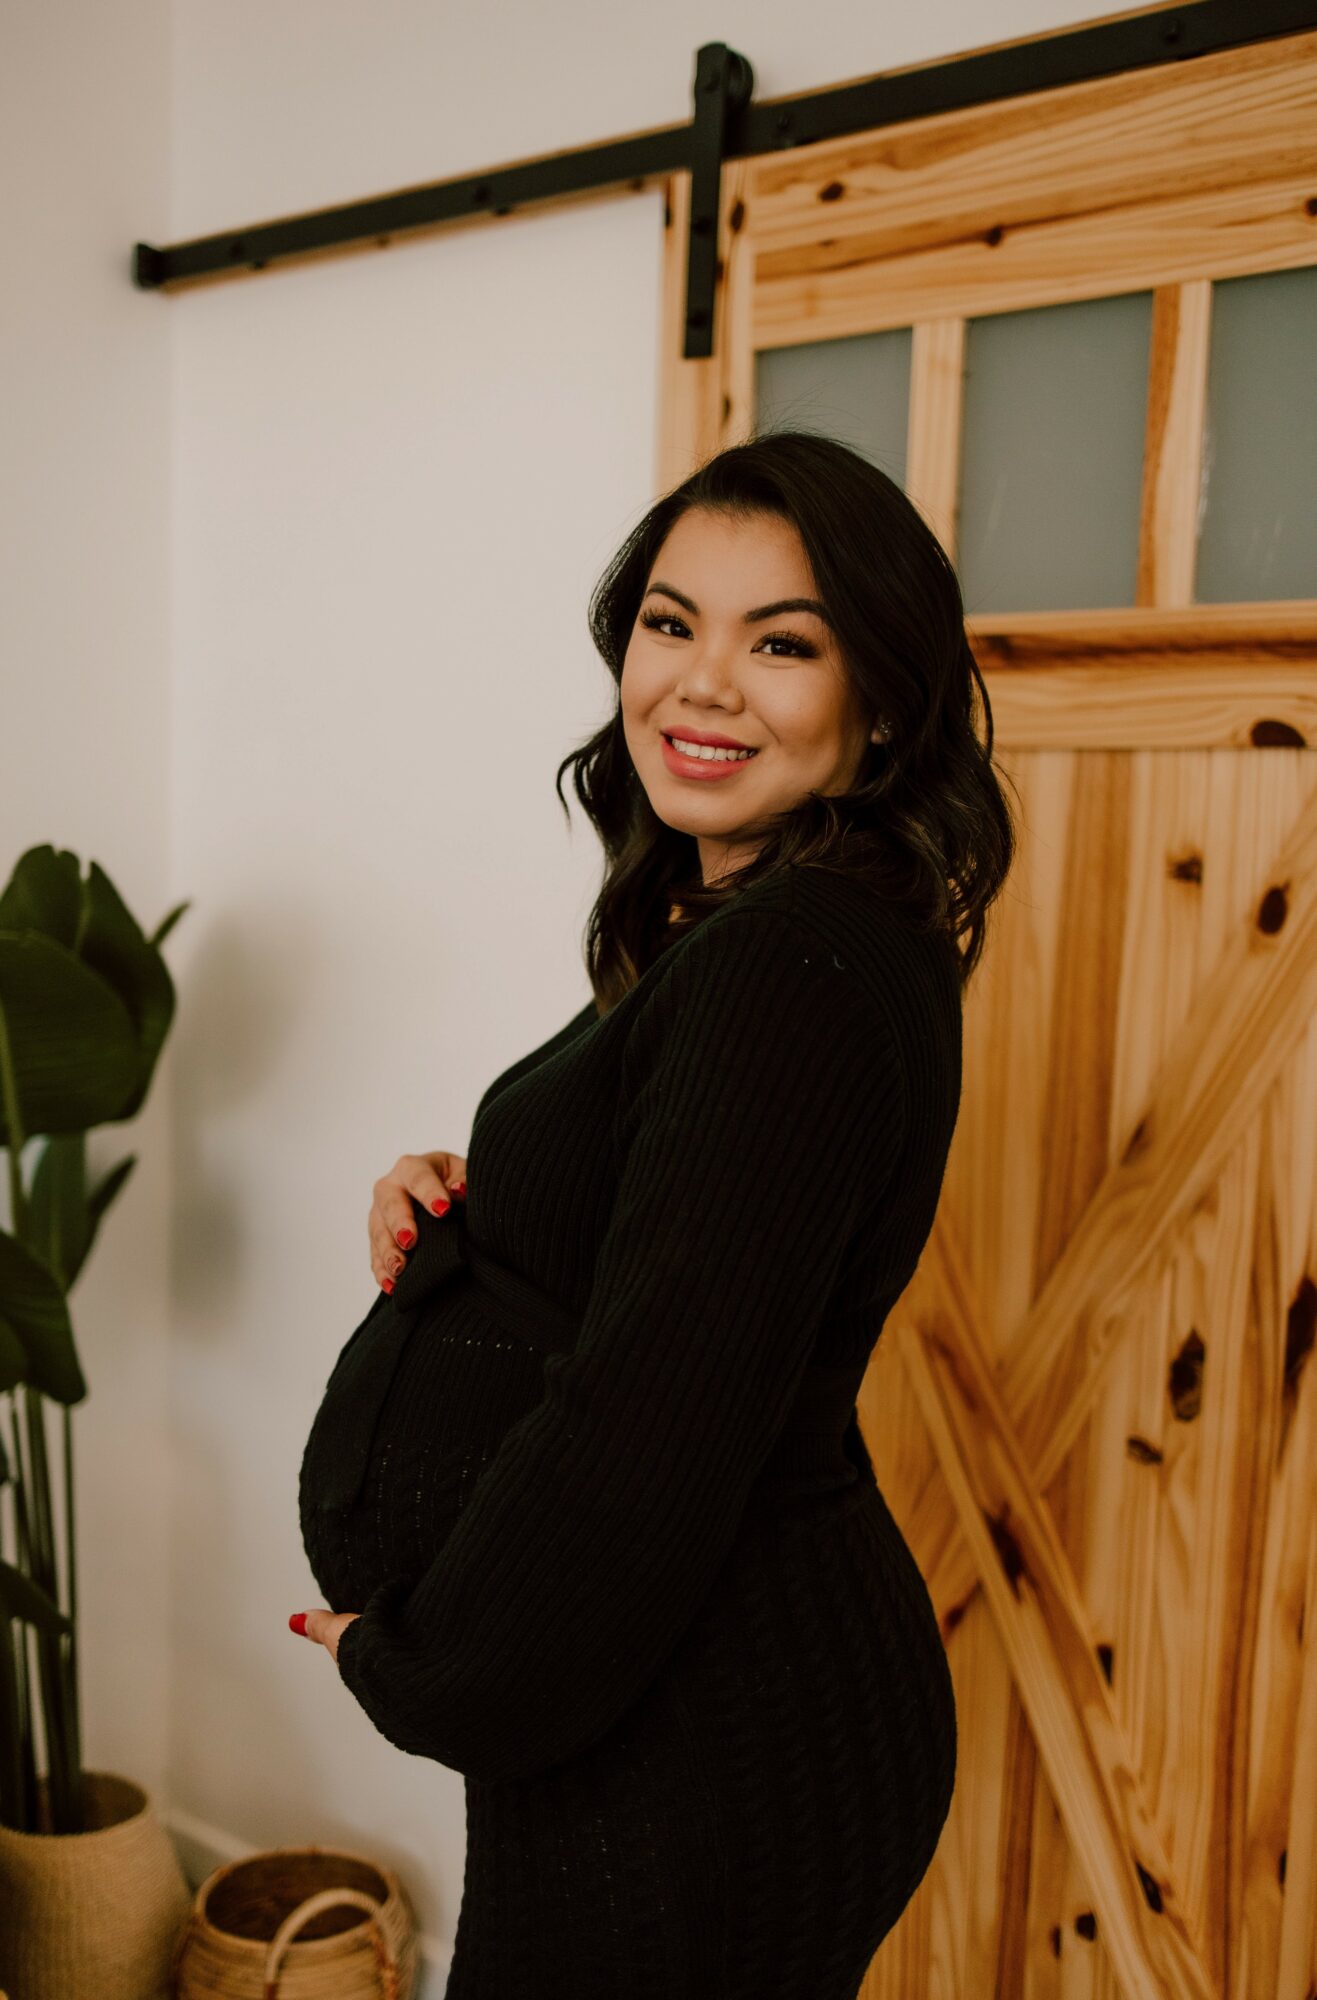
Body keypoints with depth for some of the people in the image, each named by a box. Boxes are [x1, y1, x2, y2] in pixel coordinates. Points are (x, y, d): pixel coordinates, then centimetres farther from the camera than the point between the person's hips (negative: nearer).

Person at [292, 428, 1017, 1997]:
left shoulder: (793, 966, -25)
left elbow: (648, 1427, -26)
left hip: (692, 1773, -9)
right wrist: (453, 1219, -5)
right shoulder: (736, 931, 6)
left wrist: (413, 1665, -11)